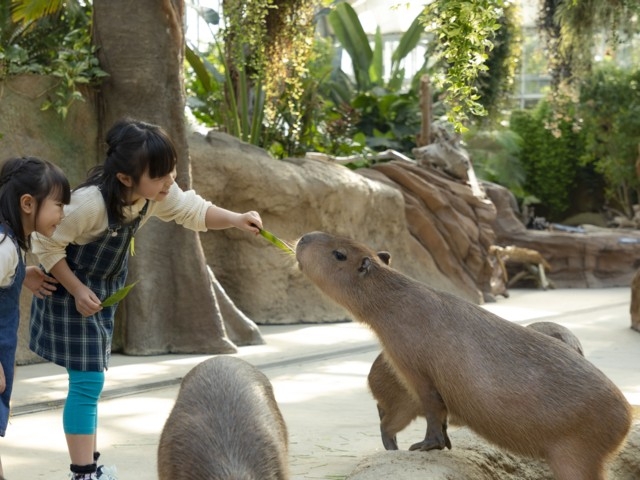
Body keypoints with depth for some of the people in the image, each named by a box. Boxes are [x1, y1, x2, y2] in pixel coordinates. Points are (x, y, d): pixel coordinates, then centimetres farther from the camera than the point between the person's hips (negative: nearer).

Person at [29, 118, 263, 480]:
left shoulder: (158, 193, -15)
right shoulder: (90, 203, -35)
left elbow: (194, 211, -1)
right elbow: (47, 245, -24)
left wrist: (235, 219, -18)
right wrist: (77, 290, -24)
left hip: (106, 287, 8)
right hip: (73, 289, -8)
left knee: (92, 379, 15)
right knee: (88, 381, -11)